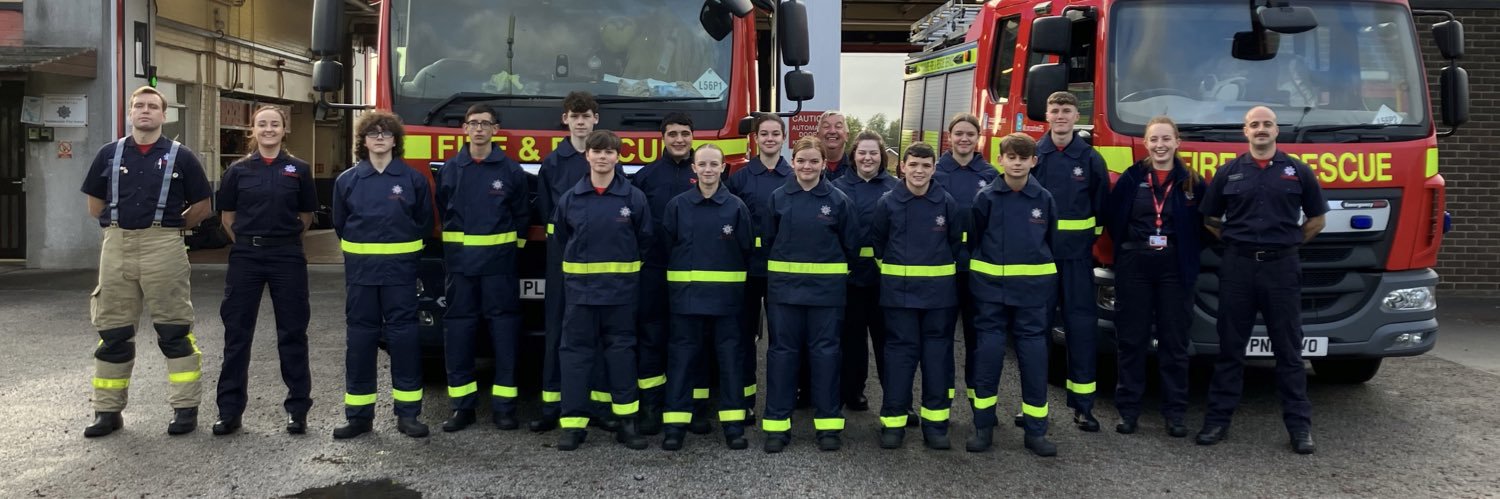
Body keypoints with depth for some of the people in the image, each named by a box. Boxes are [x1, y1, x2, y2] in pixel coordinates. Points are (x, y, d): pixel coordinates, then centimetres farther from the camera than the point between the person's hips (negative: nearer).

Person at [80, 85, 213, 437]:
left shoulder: (180, 157, 3)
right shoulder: (109, 154, 10)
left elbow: (202, 207, 7)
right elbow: (95, 205, 17)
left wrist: (169, 227, 8)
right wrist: (120, 225, 11)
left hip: (164, 248, -3)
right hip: (116, 247, 3)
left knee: (174, 332, 0)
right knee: (112, 333, 8)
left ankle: (185, 408, 7)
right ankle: (108, 411, 18)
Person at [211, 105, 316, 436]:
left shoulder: (299, 170, 2)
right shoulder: (238, 170, 4)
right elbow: (227, 217, 11)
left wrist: (284, 238, 12)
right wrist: (247, 242, 8)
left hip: (287, 258, -1)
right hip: (245, 257, 1)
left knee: (292, 333, 4)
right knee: (237, 333, 4)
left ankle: (298, 408, 13)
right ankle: (230, 411, 12)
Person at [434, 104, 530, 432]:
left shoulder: (511, 170, 3)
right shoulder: (450, 169, 8)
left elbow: (522, 217, 7)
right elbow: (443, 213, 16)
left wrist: (508, 246, 4)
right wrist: (455, 245, 13)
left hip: (499, 262, -2)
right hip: (459, 261, 2)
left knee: (503, 329, -1)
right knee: (458, 330, 2)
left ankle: (503, 405, 6)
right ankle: (462, 405, 11)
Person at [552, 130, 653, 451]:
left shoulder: (634, 197, -3)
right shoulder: (570, 198, 1)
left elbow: (644, 240, 6)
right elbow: (560, 238, 13)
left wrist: (623, 265, 10)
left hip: (621, 288, -1)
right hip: (580, 287, 1)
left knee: (621, 350, 6)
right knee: (576, 351, 2)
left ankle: (627, 422, 14)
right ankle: (574, 423, 8)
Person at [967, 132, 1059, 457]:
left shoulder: (1044, 199, 4)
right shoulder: (986, 198, -1)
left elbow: (1052, 244, 12)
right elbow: (972, 241, 6)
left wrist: (1047, 282, 13)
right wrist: (976, 276, 7)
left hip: (1032, 290, 1)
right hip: (991, 288, -1)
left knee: (1034, 356, 3)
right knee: (988, 354, 2)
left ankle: (1036, 431, 11)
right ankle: (983, 427, 13)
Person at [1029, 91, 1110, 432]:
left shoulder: (1091, 158, 4)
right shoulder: (1031, 155, 4)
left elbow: (1101, 206, 9)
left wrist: (1091, 240, 4)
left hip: (1077, 254, 0)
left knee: (1082, 324, 1)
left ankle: (1082, 404, 8)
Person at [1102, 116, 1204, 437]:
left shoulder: (1191, 182, 4)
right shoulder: (1131, 178, 2)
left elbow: (1202, 224, 10)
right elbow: (1109, 217, 6)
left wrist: (1184, 247, 1)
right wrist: (1127, 244, 2)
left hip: (1175, 268, 0)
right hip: (1133, 266, 0)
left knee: (1174, 341, 4)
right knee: (1131, 339, 4)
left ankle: (1175, 413, 12)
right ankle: (1128, 410, 11)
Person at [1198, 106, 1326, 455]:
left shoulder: (1297, 171, 5)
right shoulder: (1229, 173, 6)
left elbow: (1317, 219, 12)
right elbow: (1209, 219, 13)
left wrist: (1288, 243, 5)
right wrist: (1236, 242, 4)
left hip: (1282, 267, 0)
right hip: (1237, 267, 1)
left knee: (1288, 350, 4)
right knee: (1230, 347, 6)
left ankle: (1300, 425, 11)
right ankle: (1218, 420, 12)